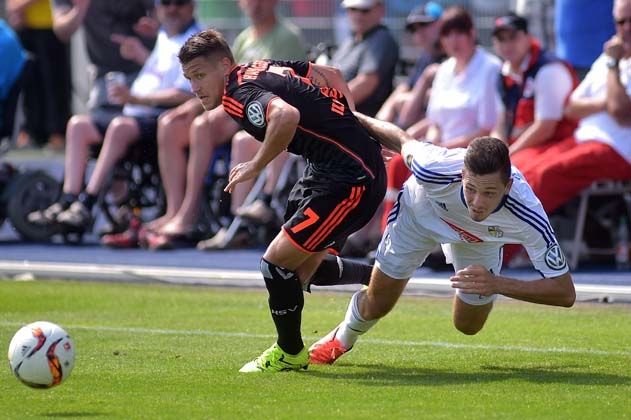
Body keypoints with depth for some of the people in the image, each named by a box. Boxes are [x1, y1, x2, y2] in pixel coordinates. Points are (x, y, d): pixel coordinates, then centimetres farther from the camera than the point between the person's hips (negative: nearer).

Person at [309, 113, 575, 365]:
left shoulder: (529, 218, -45)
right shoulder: (434, 168, -45)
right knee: (375, 307, 9)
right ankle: (343, 338, 46)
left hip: (482, 240, 1)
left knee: (468, 326, 10)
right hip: (420, 214, -1)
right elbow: (404, 142, -21)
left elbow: (565, 292, -40)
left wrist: (497, 285, -51)